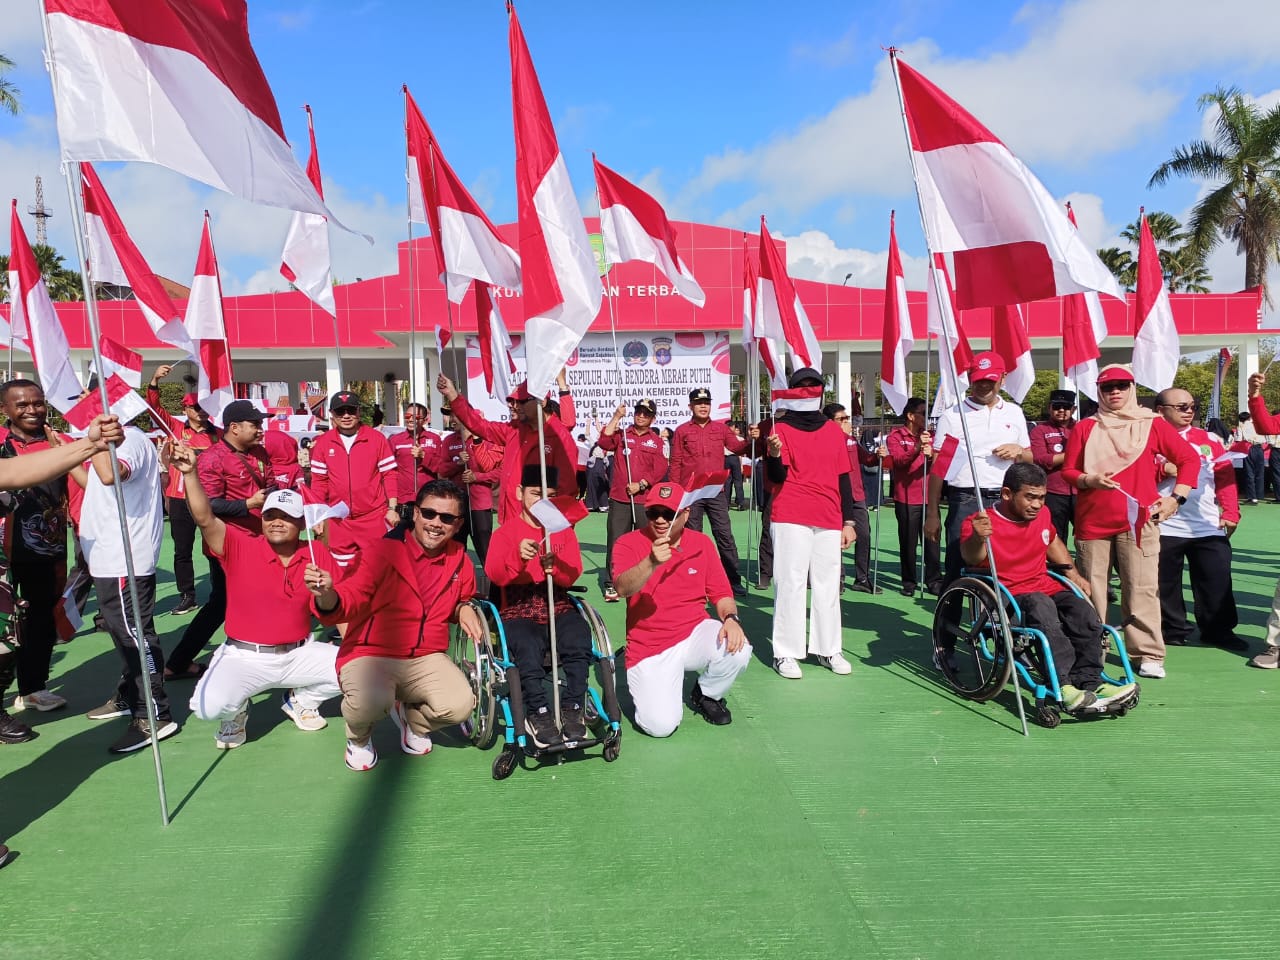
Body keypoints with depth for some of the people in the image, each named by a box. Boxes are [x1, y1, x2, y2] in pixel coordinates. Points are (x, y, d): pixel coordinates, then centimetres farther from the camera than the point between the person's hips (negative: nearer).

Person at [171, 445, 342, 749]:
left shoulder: (317, 554, -2)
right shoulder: (240, 547, -8)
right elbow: (206, 520, -24)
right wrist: (190, 473, -34)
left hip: (299, 654, 3)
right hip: (243, 658, -2)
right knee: (209, 705, -28)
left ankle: (301, 700, 17)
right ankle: (236, 712, 13)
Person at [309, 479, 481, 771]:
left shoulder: (460, 560, 2)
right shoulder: (382, 550, -12)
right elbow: (349, 602, -17)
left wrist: (463, 609, -3)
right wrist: (327, 595, -40)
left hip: (426, 659, 4)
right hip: (371, 655, -3)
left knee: (460, 705, -22)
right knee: (370, 703, -35)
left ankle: (410, 717, 18)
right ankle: (359, 738, 8)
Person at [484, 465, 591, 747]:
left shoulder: (564, 530, 13)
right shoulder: (505, 531, 5)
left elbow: (572, 576, 1)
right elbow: (495, 575, -11)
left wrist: (555, 568, -23)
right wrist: (518, 557, -31)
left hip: (558, 608, 2)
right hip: (518, 611, -2)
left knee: (579, 638, -29)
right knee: (528, 647, -33)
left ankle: (572, 709, -14)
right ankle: (538, 713, -14)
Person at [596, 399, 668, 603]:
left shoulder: (656, 441, 10)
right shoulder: (621, 435, 10)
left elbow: (660, 469, 1)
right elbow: (604, 443, -10)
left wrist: (641, 484, -11)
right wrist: (616, 417, -11)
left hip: (645, 500, 0)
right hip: (619, 499, 0)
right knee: (615, 542, -2)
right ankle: (611, 585, 4)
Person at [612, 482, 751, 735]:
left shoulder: (702, 543, 4)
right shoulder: (629, 543, -7)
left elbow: (721, 593, 5)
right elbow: (623, 588, -25)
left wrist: (731, 618, -17)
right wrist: (651, 563, -43)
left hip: (695, 635, 3)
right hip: (649, 648, -3)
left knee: (737, 650, -28)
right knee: (660, 725, -19)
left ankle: (706, 695, 6)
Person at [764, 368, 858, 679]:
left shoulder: (834, 430, 13)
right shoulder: (781, 428, 2)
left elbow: (843, 477, 14)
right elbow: (777, 477, -7)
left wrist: (849, 521, 10)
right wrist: (774, 454, -28)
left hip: (829, 521, 4)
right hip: (791, 518, -4)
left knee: (828, 586, 7)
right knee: (791, 583, -4)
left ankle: (828, 649, 16)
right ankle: (786, 653, 1)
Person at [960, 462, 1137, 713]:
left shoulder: (1042, 515, 13)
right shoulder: (979, 523, -11)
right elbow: (971, 558, -32)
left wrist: (1073, 574, 22)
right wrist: (978, 539, -55)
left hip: (1047, 587, 7)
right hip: (1007, 595, -7)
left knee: (1084, 612, -22)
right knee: (1041, 606, -36)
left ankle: (1088, 682, -19)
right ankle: (1062, 686, -42)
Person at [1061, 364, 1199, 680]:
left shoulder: (1152, 424, 6)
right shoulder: (1085, 428, 8)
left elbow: (1189, 459, 10)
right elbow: (1068, 471, 7)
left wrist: (1176, 497, 1)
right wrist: (1090, 480, -13)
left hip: (1138, 520, -1)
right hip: (1092, 522, 1)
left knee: (1142, 589, -4)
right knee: (1090, 589, 6)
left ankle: (1149, 655, 3)